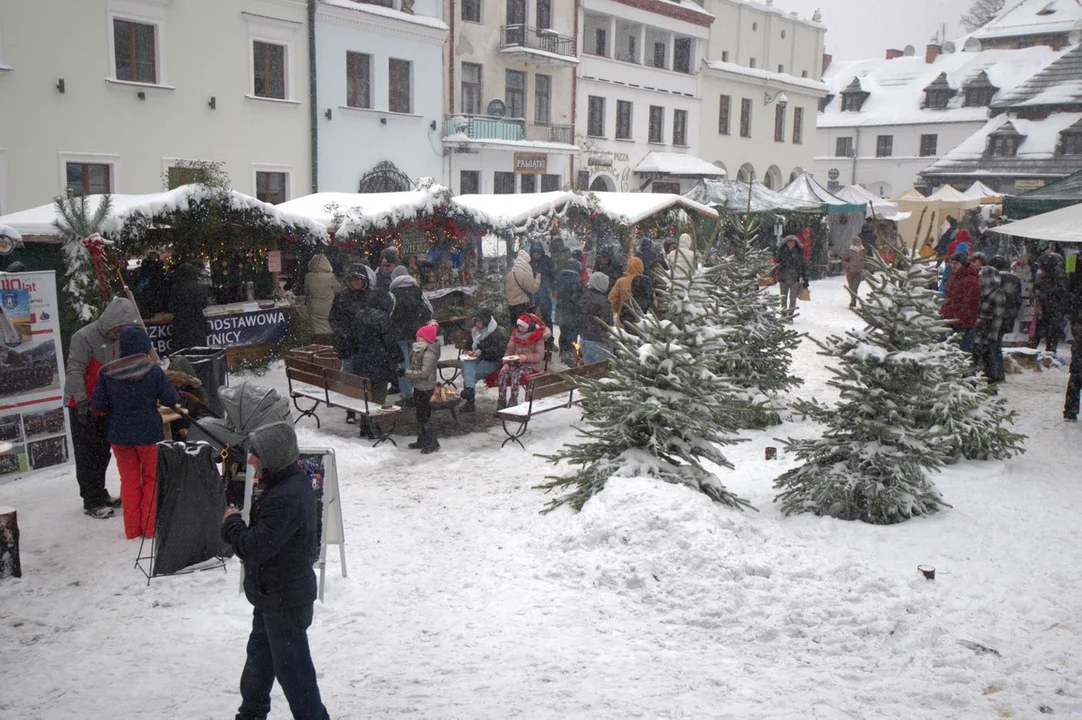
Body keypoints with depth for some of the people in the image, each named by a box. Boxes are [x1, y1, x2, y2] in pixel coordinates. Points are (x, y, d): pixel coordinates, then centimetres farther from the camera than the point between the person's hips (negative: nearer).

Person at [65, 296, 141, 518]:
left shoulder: (115, 339, 7)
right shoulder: (84, 337, -18)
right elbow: (74, 372, -23)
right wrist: (82, 402, -28)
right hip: (83, 408, -8)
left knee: (103, 454, 16)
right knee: (88, 456, -1)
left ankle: (100, 494, 28)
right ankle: (91, 502, 6)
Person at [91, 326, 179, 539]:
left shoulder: (107, 373, -8)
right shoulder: (154, 370, -15)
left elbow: (98, 405, -5)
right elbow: (171, 400, -12)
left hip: (119, 435, 2)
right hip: (149, 434, -2)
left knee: (129, 481, 15)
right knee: (152, 479, 14)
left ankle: (132, 529, 20)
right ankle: (150, 527, 16)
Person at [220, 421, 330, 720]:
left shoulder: (285, 498, -31)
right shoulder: (293, 483, 2)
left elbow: (254, 548, -30)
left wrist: (232, 522, -14)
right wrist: (238, 524, -2)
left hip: (285, 600, -11)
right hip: (276, 594, 11)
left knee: (291, 667, 3)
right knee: (260, 653, 27)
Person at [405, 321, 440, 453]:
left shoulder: (429, 354, -22)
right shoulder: (420, 350, 8)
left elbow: (424, 373, -27)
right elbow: (414, 364, 18)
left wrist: (408, 373, -18)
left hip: (425, 388, -10)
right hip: (418, 387, 10)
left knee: (424, 415, -3)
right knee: (420, 414, 18)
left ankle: (432, 443, 7)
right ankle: (422, 440, 30)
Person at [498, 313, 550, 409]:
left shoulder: (537, 336, -9)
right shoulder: (515, 333, 7)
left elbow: (540, 355, -12)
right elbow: (509, 349, 9)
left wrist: (526, 357, -27)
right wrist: (506, 363, -7)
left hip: (531, 365, -5)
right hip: (516, 362, 5)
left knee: (515, 374, -32)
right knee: (503, 373, -22)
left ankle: (513, 402, -25)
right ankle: (501, 402, -17)